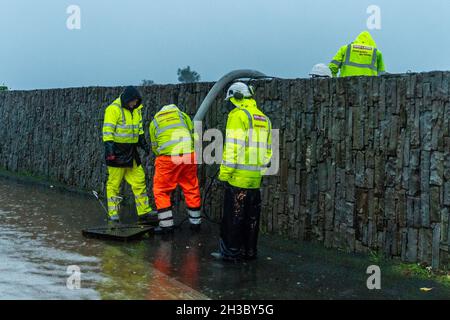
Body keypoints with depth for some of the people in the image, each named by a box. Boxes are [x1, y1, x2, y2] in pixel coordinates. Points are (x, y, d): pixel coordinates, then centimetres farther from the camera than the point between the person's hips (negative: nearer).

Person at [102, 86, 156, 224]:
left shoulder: (136, 110, 12)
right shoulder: (113, 109, -12)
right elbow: (108, 131, -16)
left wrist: (143, 143, 15)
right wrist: (109, 148, -23)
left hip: (131, 151, 7)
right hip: (117, 152, -7)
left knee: (139, 181, 6)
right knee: (114, 183, -1)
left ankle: (144, 213, 12)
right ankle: (113, 216, 7)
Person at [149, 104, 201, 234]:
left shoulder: (154, 122, 22)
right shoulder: (182, 115, 23)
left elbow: (154, 146, 20)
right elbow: (193, 136, 18)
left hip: (167, 158, -2)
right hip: (188, 155, 2)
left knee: (161, 191, 10)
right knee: (192, 189, 13)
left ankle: (166, 224, 9)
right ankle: (195, 222, 22)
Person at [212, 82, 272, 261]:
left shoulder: (238, 115, -8)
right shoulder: (263, 118, 17)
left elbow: (233, 147, -15)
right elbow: (267, 149, 19)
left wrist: (225, 173, -13)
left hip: (239, 177, -8)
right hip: (255, 178, 8)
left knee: (233, 215, -1)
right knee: (251, 216, 13)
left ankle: (231, 251, 4)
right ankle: (249, 251, 20)